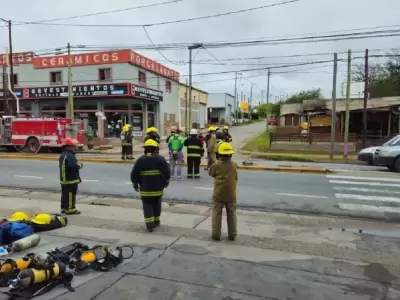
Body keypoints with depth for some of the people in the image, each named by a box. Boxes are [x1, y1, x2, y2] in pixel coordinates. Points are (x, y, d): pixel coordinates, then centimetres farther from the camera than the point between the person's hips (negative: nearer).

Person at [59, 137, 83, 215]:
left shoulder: (63, 155, 14)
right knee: (71, 194, -3)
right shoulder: (69, 156, -21)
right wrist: (80, 165, -10)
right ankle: (70, 209, 2)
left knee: (65, 194, 15)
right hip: (71, 180, -10)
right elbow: (74, 166, -30)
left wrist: (77, 165, 9)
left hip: (64, 179, 10)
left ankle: (64, 208, 23)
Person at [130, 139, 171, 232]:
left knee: (147, 206, 5)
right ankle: (156, 221, 30)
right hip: (158, 188, 1)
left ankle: (150, 224, -4)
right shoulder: (160, 159, -5)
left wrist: (135, 184, 12)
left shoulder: (140, 160, -4)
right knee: (156, 205, 18)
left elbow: (134, 175, -2)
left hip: (145, 189, -1)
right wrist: (166, 181, 13)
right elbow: (167, 172, -4)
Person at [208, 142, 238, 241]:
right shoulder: (234, 165, -5)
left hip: (218, 195, -2)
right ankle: (232, 235, 20)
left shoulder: (216, 165, -13)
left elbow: (210, 173, 3)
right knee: (231, 215, 13)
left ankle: (216, 234, 12)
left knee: (217, 214, 9)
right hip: (231, 195, 2)